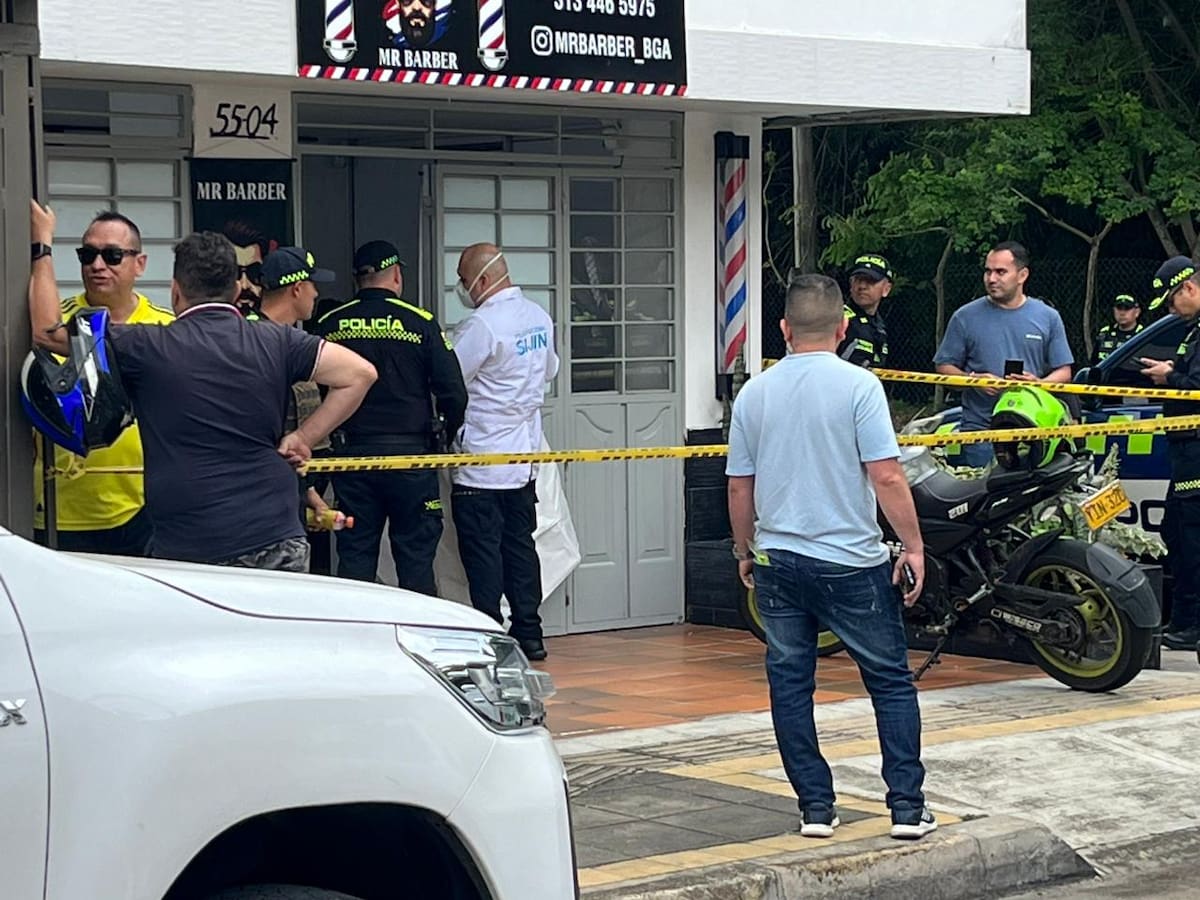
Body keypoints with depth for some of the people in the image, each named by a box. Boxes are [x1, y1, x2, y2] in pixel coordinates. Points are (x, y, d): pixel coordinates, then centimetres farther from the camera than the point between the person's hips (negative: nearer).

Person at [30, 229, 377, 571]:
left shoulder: (147, 349, -4)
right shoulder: (274, 342, 4)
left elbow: (50, 331, 0)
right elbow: (360, 373, 3)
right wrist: (303, 438, 6)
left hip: (185, 551, -3)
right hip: (276, 543, 3)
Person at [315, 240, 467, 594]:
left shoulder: (329, 325, 2)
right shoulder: (420, 322, -6)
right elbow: (453, 391, -6)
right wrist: (449, 432, 13)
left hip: (352, 454, 2)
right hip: (410, 453, -2)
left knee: (354, 555, 8)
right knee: (416, 555, 4)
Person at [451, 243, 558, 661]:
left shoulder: (482, 325, -19)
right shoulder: (539, 317, 7)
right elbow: (549, 369, 22)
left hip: (481, 463, -8)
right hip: (525, 457, 8)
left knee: (482, 552, -2)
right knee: (520, 545, 13)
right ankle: (529, 636, 16)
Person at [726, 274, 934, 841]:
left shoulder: (754, 394, 4)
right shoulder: (858, 386, -9)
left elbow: (740, 486, 9)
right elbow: (886, 478, -14)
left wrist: (745, 552, 22)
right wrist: (913, 546, -5)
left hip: (777, 560, 4)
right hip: (850, 560, -3)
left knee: (790, 685, 10)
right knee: (891, 681, 6)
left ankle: (815, 806, 10)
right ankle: (907, 806, 3)